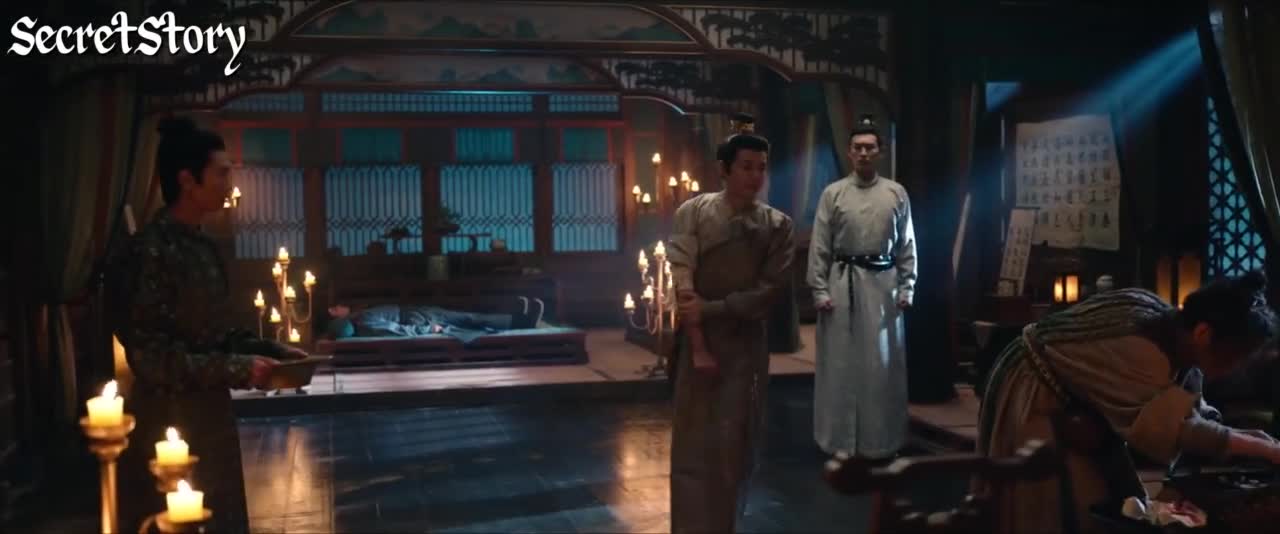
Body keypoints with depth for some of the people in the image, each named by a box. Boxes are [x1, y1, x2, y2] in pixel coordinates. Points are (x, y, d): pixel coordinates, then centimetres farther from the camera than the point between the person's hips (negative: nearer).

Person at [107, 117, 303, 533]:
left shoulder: (201, 246, 7)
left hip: (210, 419, 9)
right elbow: (150, 359, -21)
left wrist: (272, 351, 3)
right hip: (168, 427, -9)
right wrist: (239, 370, -18)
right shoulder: (149, 253, -19)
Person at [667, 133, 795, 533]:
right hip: (695, 341, -1)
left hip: (745, 347, 1)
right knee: (691, 443, 3)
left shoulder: (777, 226, -1)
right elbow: (682, 281, -9)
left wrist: (708, 309, -15)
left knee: (733, 444, 8)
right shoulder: (693, 212, -3)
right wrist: (699, 347, -14)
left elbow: (767, 293, -7)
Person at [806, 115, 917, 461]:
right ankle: (841, 441, 14)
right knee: (841, 362, 3)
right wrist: (819, 290, -6)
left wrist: (906, 288, 2)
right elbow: (819, 247, 0)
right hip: (842, 283, -1)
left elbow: (906, 245, 8)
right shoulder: (833, 193, 1)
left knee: (883, 363, 7)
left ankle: (881, 440, 21)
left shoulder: (896, 193, 5)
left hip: (883, 282, 2)